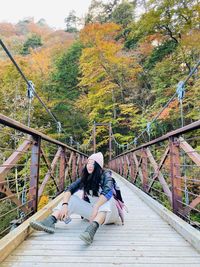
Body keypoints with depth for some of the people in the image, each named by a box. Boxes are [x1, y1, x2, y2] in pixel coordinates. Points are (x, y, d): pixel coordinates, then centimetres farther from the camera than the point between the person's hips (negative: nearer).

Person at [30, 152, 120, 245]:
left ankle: (92, 228, -58)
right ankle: (50, 221, -33)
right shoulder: (85, 177, 0)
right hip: (92, 211, 5)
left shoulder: (105, 175, -15)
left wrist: (96, 207, -47)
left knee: (107, 199, -36)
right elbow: (69, 189, -12)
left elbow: (108, 192, -35)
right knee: (71, 198, -12)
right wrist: (65, 204, -30)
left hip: (108, 212, -4)